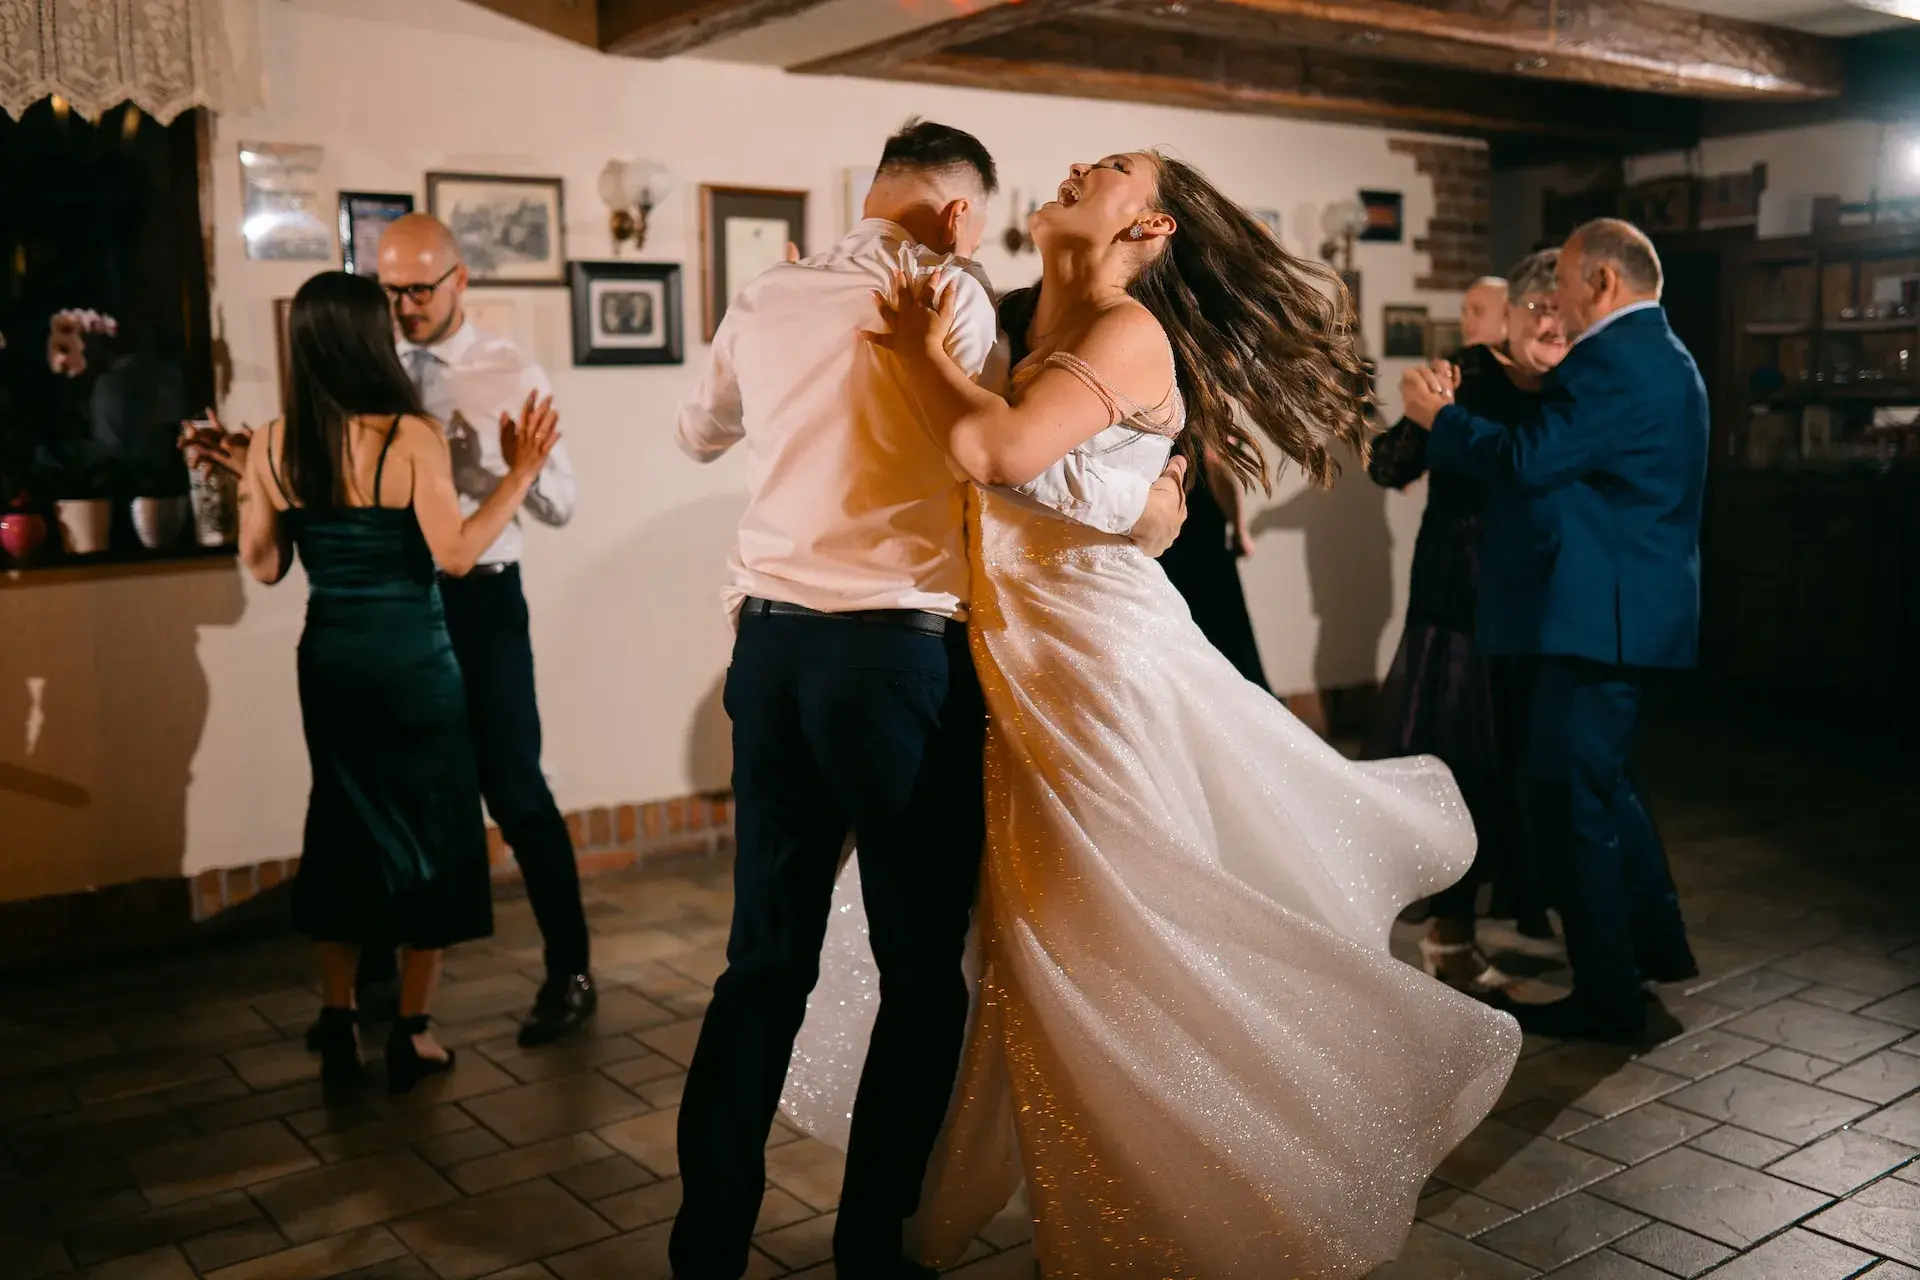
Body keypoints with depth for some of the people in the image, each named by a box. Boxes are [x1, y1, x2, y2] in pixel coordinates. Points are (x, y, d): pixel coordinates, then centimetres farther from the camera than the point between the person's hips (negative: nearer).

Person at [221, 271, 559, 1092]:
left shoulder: (273, 447, -1)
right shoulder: (412, 436, -15)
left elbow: (264, 567, 6)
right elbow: (455, 554, -18)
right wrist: (520, 475, -11)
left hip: (327, 656, 5)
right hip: (412, 657, -5)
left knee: (343, 824, 19)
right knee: (429, 833, 9)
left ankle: (338, 1024, 25)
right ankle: (410, 1034, 14)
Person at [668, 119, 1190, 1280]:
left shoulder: (768, 300, 12)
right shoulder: (949, 295, -5)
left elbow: (702, 433, 29)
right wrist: (1140, 506, -3)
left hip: (772, 646, 6)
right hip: (900, 654, -6)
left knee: (765, 960, 13)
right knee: (922, 971, 8)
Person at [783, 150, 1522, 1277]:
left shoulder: (1128, 330, -12)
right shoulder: (1028, 329, 14)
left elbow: (999, 453, -27)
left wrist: (923, 345, -13)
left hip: (1098, 658, -8)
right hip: (1013, 665, 8)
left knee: (1120, 944, 1)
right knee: (1034, 945, 19)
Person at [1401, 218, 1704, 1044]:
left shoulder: (1613, 359, -17)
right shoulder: (1662, 357, 17)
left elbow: (1526, 463, -21)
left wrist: (1440, 415, -6)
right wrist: (1464, 418, 16)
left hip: (1600, 614, -11)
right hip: (1638, 609, 11)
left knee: (1573, 798, -3)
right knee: (1605, 784, 23)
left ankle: (1608, 998, 5)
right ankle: (1658, 945, 34)